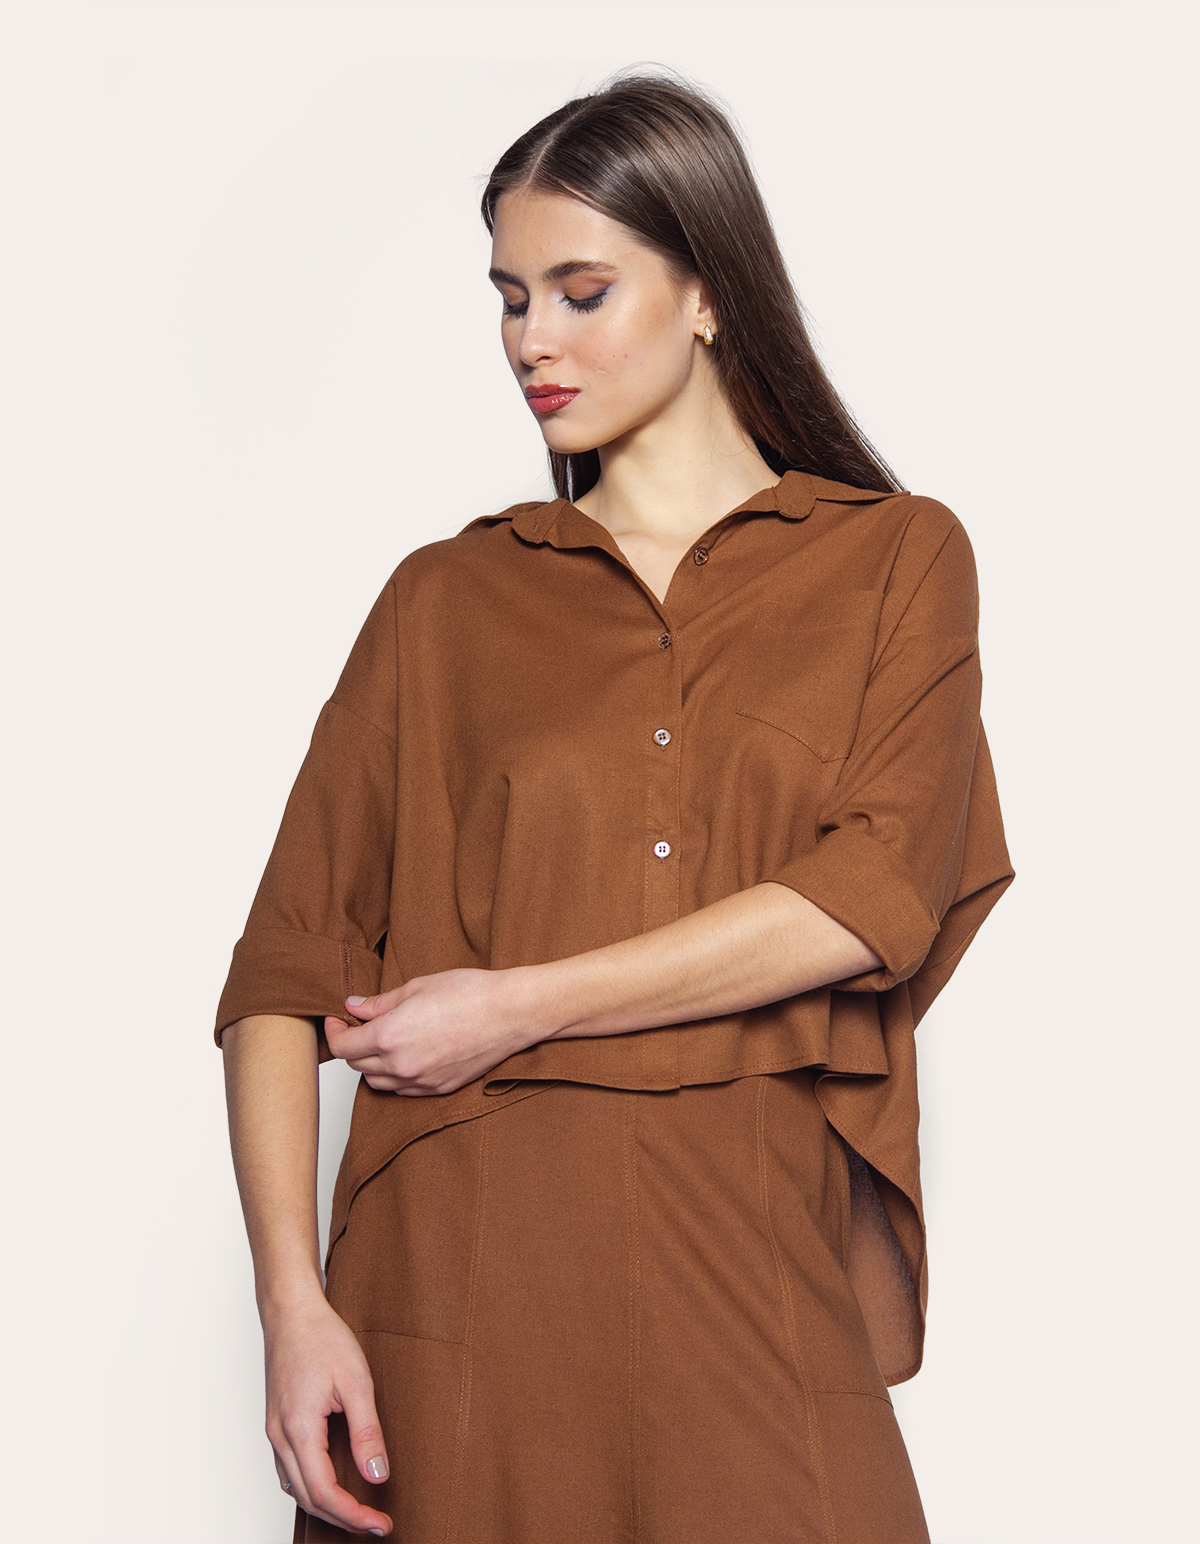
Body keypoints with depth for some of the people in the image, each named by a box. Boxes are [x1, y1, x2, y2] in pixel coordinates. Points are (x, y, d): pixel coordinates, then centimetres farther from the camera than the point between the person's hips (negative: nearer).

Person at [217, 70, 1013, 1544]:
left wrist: (518, 1006, -10)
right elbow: (285, 972, 2)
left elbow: (875, 899, -9)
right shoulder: (446, 602, 8)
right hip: (470, 1258, 1)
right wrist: (294, 1305, -11)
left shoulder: (894, 560, 6)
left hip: (760, 1258, 0)